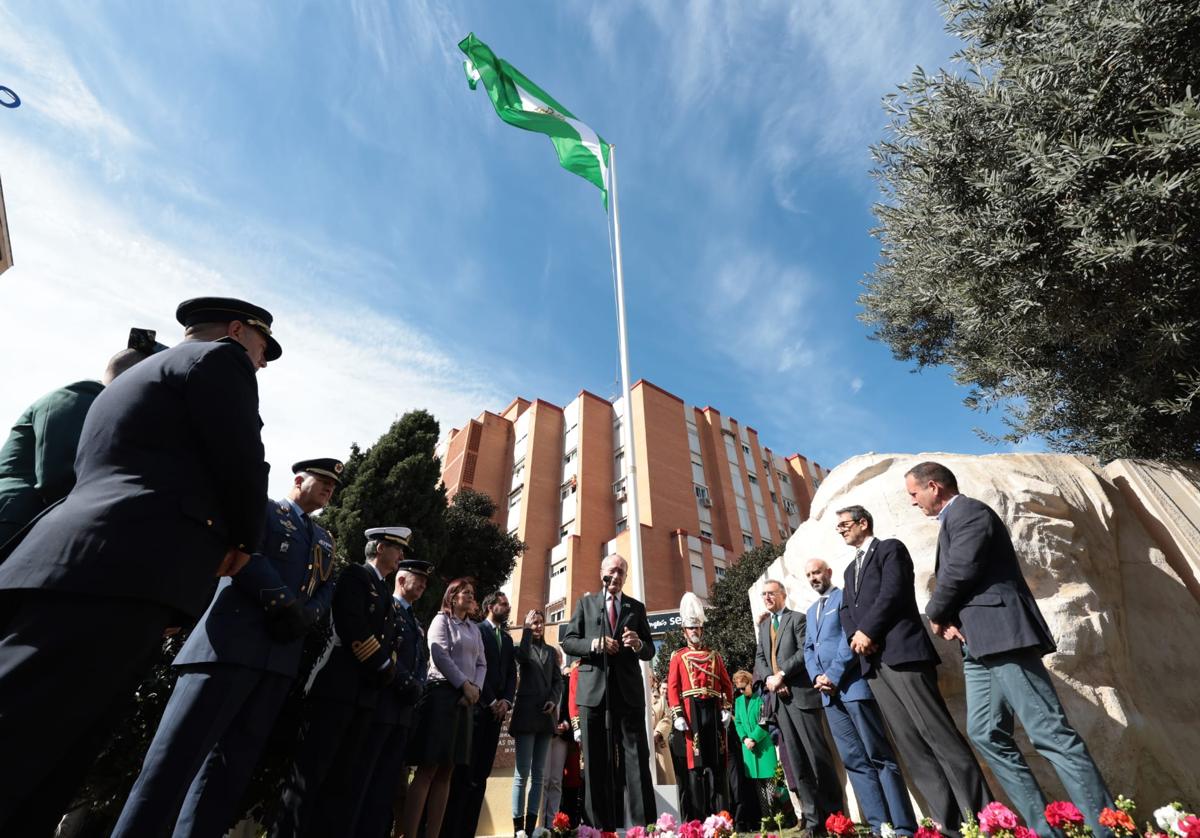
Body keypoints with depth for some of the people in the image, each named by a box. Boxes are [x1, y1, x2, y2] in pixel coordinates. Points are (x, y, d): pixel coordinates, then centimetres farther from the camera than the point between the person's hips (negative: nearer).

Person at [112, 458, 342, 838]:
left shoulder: (325, 540, 24)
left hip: (281, 658, 6)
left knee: (231, 766, 8)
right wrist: (282, 602, -16)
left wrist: (304, 615, -5)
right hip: (230, 644, -5)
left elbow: (326, 589, 16)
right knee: (174, 758, -4)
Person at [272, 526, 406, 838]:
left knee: (346, 780, 9)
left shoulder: (385, 594, 21)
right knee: (310, 771, 0)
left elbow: (385, 640, 15)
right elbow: (353, 627, -15)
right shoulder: (355, 575, -3)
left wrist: (387, 670, -5)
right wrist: (385, 668, -10)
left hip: (365, 694, 8)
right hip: (337, 686, -8)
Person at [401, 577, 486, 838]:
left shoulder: (474, 629, 18)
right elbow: (440, 656, -12)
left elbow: (481, 663, 14)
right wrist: (465, 685, -12)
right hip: (442, 693, -6)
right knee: (427, 769, -8)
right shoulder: (441, 620, -1)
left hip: (465, 699, 7)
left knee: (446, 772, 6)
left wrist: (476, 688, -4)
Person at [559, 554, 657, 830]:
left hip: (628, 689, 0)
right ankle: (601, 825, 21)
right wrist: (593, 644, -16)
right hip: (593, 689, 0)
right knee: (596, 761, 9)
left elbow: (650, 651, 9)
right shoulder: (585, 603, 8)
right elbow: (567, 642, 2)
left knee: (637, 757, 0)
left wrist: (638, 644, -15)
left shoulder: (637, 607, 10)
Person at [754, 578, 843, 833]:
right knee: (796, 760, 8)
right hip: (778, 697, 6)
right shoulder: (764, 625, 17)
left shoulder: (797, 618, -3)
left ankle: (833, 813, 12)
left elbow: (805, 651, -13)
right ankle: (812, 815, 16)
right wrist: (769, 678, -6)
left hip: (800, 694, -6)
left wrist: (781, 674, -15)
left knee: (817, 754, -1)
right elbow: (759, 658, 13)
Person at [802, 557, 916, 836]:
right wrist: (817, 677, -1)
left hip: (853, 684, -7)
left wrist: (833, 675, -15)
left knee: (879, 756, -2)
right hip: (829, 693, 7)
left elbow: (852, 636, -13)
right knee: (854, 761, 8)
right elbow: (808, 649, 17)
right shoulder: (811, 611, 20)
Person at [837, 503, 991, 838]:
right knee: (911, 746, 6)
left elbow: (893, 593, -12)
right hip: (873, 663, 7)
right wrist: (855, 637, -3)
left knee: (939, 735, -6)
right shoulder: (851, 569, 23)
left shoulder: (890, 548, 1)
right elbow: (846, 609, 16)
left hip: (901, 652, -7)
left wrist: (867, 630, -12)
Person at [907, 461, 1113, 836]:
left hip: (1001, 636, -10)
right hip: (980, 643, 10)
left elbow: (959, 571, -18)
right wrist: (948, 618, 1)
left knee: (1049, 733, -7)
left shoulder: (968, 511, -8)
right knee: (987, 734, 9)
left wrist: (935, 615, -4)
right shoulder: (954, 520, 21)